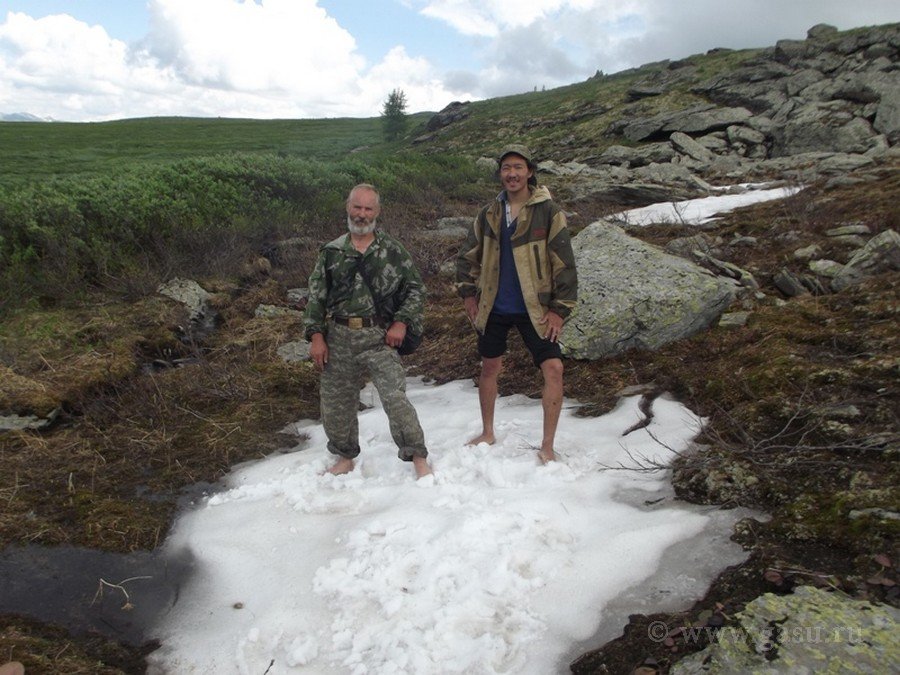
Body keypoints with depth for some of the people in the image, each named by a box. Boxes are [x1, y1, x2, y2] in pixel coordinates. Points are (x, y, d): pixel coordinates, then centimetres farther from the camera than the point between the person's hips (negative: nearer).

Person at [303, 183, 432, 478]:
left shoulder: (392, 250, 3)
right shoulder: (331, 252, 8)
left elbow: (415, 288, 5)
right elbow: (316, 296, 8)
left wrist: (401, 322, -7)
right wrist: (316, 336, 0)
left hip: (379, 336, -3)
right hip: (338, 337, 3)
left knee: (395, 397, -15)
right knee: (335, 402, 10)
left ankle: (418, 458, -1)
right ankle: (345, 458, 31)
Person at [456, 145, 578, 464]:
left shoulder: (548, 212, -9)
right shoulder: (489, 213, 2)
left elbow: (564, 263, -11)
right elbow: (468, 256, 12)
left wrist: (560, 309, -13)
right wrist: (468, 294, 5)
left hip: (535, 309, -3)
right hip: (493, 308, 4)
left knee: (554, 369, -11)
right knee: (489, 368, 14)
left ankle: (547, 446, 4)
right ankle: (487, 433, 34)